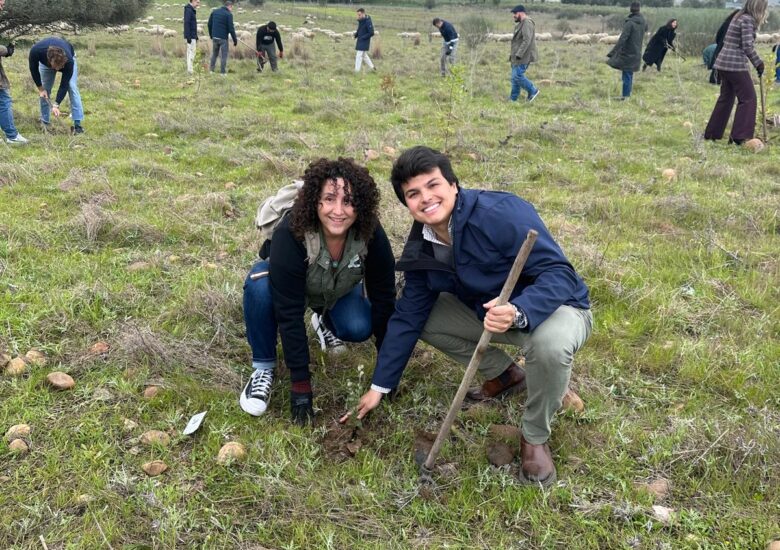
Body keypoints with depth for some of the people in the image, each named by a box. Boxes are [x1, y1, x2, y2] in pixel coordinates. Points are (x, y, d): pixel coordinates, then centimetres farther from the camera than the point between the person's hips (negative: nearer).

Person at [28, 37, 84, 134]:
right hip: (45, 61, 2)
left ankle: (78, 124, -15)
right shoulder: (36, 51, -42)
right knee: (45, 91, -2)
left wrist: (56, 104, -37)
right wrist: (40, 88, -16)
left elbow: (64, 85, -34)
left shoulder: (69, 61, -45)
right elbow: (33, 68, -19)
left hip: (68, 57, -2)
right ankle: (44, 123, 10)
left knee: (72, 87, -16)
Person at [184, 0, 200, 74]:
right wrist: (188, 37, -25)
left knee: (190, 53, 10)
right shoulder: (188, 10, -13)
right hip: (191, 37, -10)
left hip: (193, 36, 10)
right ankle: (190, 71, -9)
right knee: (191, 53, -9)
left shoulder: (193, 10, 16)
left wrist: (196, 37, 21)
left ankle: (189, 70, 13)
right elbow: (186, 24, -20)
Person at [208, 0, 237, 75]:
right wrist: (235, 40, -8)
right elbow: (231, 28, -14)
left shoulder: (214, 12, 10)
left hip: (214, 37, 6)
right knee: (224, 55, 1)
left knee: (214, 54, 17)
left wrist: (211, 35, 24)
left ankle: (211, 70, 16)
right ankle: (223, 72, 0)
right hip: (223, 38, -6)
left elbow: (209, 24, 14)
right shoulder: (228, 14, -10)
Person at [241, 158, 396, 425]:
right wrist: (300, 385, -36)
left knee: (359, 329, -25)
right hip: (287, 284, -2)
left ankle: (326, 321, 12)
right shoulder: (290, 234, -40)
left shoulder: (371, 235, -31)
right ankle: (264, 368, -14)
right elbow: (289, 312, -37)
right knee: (259, 286, -35)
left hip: (338, 290, 3)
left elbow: (383, 300, -19)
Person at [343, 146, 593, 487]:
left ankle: (534, 438, -9)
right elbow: (408, 315, -3)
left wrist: (518, 312, -54)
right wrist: (379, 386, -1)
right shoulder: (422, 247, -8)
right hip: (487, 311, 7)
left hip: (555, 307, -7)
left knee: (550, 344, -40)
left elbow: (559, 273, -33)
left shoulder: (502, 214, -31)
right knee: (424, 318, -2)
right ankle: (505, 375, 15)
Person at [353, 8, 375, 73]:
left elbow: (371, 33, -20)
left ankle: (357, 71, -4)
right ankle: (372, 67, 31)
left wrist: (362, 37, -20)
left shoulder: (368, 22, -19)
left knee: (359, 56, -9)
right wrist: (355, 34, 0)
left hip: (364, 41, -9)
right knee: (364, 55, 19)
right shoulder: (360, 21, 7)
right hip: (360, 41, 9)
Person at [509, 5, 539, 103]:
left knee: (517, 75, -12)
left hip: (523, 56, -10)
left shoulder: (527, 23, -16)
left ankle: (533, 91, 1)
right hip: (518, 56, 10)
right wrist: (513, 53, 18)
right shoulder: (522, 23, 18)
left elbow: (527, 40, -24)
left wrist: (518, 54, -26)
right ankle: (513, 99, 13)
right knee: (515, 77, 9)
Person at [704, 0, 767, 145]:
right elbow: (748, 46, -18)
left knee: (725, 98, 17)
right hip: (735, 65, -9)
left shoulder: (738, 17, 17)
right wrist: (758, 63, -9)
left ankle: (712, 133, 20)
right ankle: (739, 136, -7)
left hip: (723, 63, 9)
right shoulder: (748, 20, -11)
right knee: (748, 98, -4)